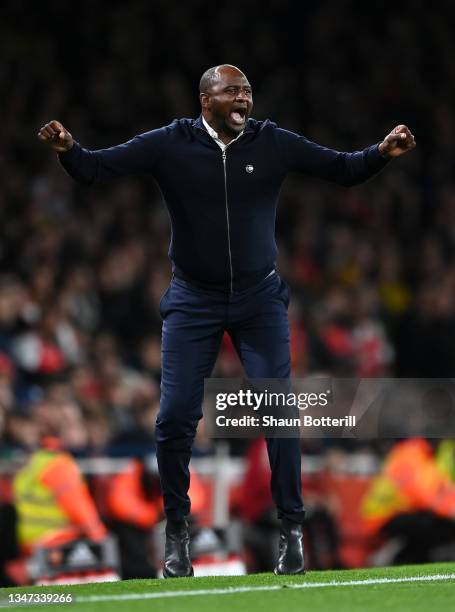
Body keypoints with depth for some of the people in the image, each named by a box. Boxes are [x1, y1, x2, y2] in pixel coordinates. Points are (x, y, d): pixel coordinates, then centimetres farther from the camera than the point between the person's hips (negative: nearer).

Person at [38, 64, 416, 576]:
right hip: (192, 301, 0)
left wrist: (383, 153, -21)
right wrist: (67, 149, -31)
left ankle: (291, 530, 4)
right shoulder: (169, 145, -8)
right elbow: (95, 169, -10)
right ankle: (177, 534, 13)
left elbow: (344, 170, -2)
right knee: (174, 418, -4)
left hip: (260, 298, 0)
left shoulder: (273, 144, -5)